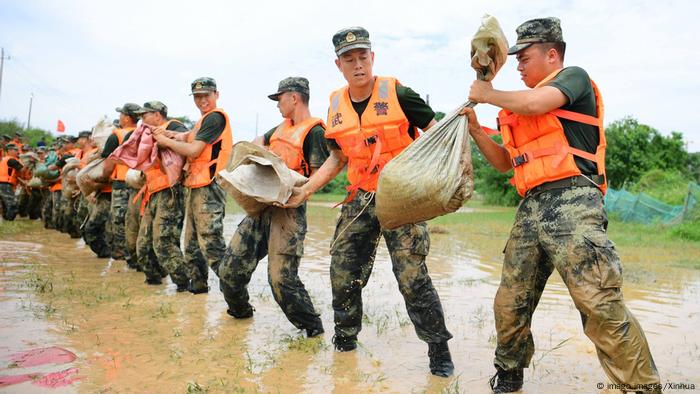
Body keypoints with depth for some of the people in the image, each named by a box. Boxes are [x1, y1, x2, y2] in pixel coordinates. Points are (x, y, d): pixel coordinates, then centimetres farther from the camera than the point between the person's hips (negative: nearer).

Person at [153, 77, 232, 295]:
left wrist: (166, 141, -3)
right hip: (195, 187, 10)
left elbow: (193, 150, -16)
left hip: (208, 189, -10)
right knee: (192, 242, 17)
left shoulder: (215, 117, -10)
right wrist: (170, 135, -5)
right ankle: (197, 283, 29)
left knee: (211, 243, -12)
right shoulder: (205, 120, 21)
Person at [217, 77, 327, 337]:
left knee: (282, 278, -13)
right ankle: (240, 310, 36)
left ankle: (312, 327, 6)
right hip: (261, 206, 8)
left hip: (288, 210, -8)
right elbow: (259, 142, 36)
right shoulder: (283, 127, 19)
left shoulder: (314, 131, -7)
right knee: (230, 267, 10)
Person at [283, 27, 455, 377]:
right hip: (360, 200, 5)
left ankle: (439, 348, 10)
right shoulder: (336, 106, 8)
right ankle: (345, 337, 31)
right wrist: (304, 190, 12)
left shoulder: (397, 94, -8)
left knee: (412, 276, -9)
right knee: (343, 273, 8)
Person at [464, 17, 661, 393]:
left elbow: (535, 102, -14)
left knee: (601, 305, -14)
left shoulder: (574, 76, 7)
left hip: (571, 201, -7)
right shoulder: (523, 110, 26)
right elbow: (505, 162, 27)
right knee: (509, 304, 7)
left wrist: (487, 94, 2)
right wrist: (476, 130, 15)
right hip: (530, 209, 7)